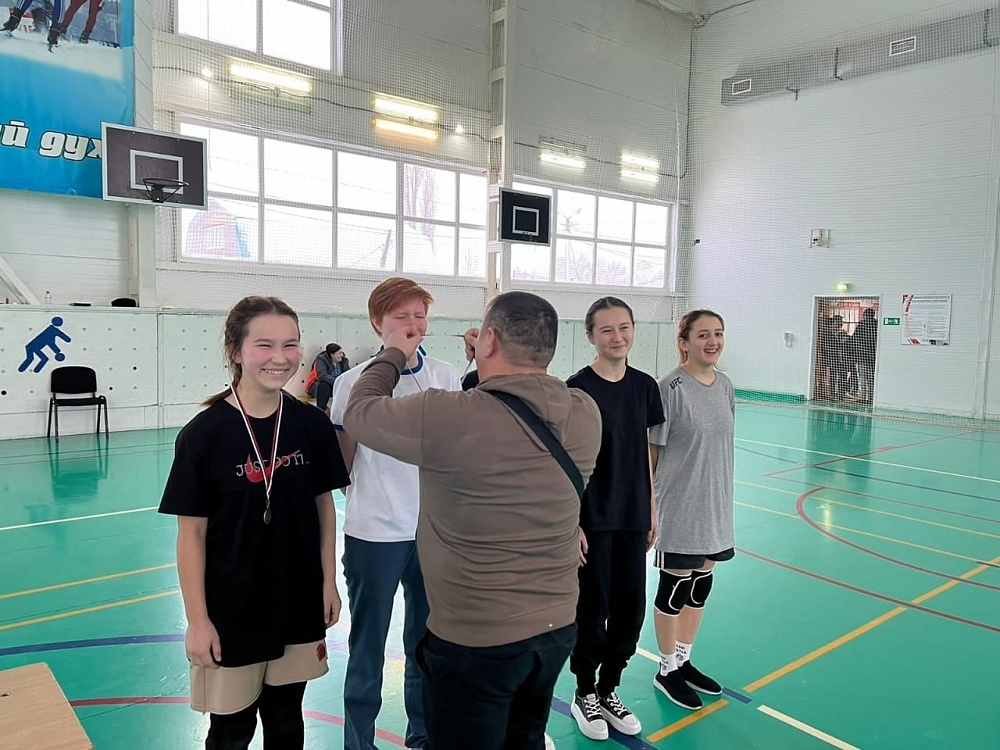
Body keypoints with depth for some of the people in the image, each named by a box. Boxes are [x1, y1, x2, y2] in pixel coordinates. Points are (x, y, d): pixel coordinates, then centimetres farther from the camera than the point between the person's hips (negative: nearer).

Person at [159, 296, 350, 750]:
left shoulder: (311, 425, -6)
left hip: (299, 605, 3)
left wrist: (328, 582, 4)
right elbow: (192, 534, -10)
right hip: (230, 610, -3)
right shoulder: (204, 434, -15)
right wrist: (197, 619, -8)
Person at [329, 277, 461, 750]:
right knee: (367, 645, 10)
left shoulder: (446, 377, 0)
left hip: (435, 531, 3)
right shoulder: (353, 382, -8)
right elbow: (342, 462, 1)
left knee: (427, 639, 17)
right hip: (374, 534, -3)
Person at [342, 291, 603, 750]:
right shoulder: (585, 414, -9)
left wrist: (393, 355, 9)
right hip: (557, 629, 6)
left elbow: (358, 413, -6)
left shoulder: (448, 416, -25)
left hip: (474, 642, -5)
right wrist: (492, 366, 16)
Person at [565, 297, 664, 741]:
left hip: (633, 519, 5)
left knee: (630, 609, 14)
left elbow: (646, 454, 10)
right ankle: (585, 695, 31)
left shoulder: (645, 386, 3)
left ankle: (610, 692, 35)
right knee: (593, 611, 9)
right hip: (592, 520, -5)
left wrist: (651, 511, 11)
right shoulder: (577, 389, -12)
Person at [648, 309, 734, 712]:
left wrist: (722, 498, 15)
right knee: (675, 587, 7)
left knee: (701, 583, 17)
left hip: (716, 504, 7)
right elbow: (652, 451, -13)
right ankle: (667, 671, 28)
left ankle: (683, 660, 37)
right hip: (680, 507, -7)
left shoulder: (725, 386, 5)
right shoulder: (671, 387, -16)